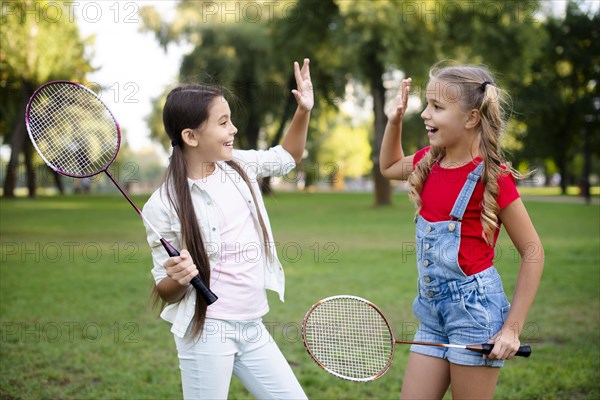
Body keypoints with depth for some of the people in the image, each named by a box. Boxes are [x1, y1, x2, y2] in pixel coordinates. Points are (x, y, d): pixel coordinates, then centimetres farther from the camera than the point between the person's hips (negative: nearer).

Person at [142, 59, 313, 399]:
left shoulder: (239, 165, 3)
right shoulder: (164, 205, -13)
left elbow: (287, 157, 23)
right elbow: (165, 291, -6)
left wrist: (304, 110, 8)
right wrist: (178, 278, -29)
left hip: (253, 329, 6)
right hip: (207, 331, -6)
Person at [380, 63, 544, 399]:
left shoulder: (492, 176, -14)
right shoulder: (429, 161, 6)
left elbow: (533, 252, -10)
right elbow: (390, 167, 30)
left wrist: (512, 328, -13)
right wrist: (394, 121, 12)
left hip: (474, 308, -7)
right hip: (433, 311, 7)